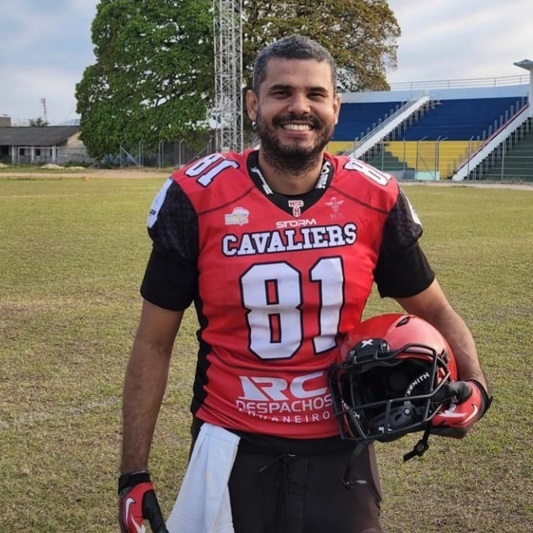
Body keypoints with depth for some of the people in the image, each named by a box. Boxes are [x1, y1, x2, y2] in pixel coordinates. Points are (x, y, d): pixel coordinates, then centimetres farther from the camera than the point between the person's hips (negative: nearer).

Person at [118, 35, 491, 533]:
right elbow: (154, 343, -4)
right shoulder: (197, 198, -11)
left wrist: (472, 382, -12)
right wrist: (134, 474, -5)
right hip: (234, 453, -1)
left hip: (339, 451, 2)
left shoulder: (376, 200, -6)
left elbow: (435, 312, 8)